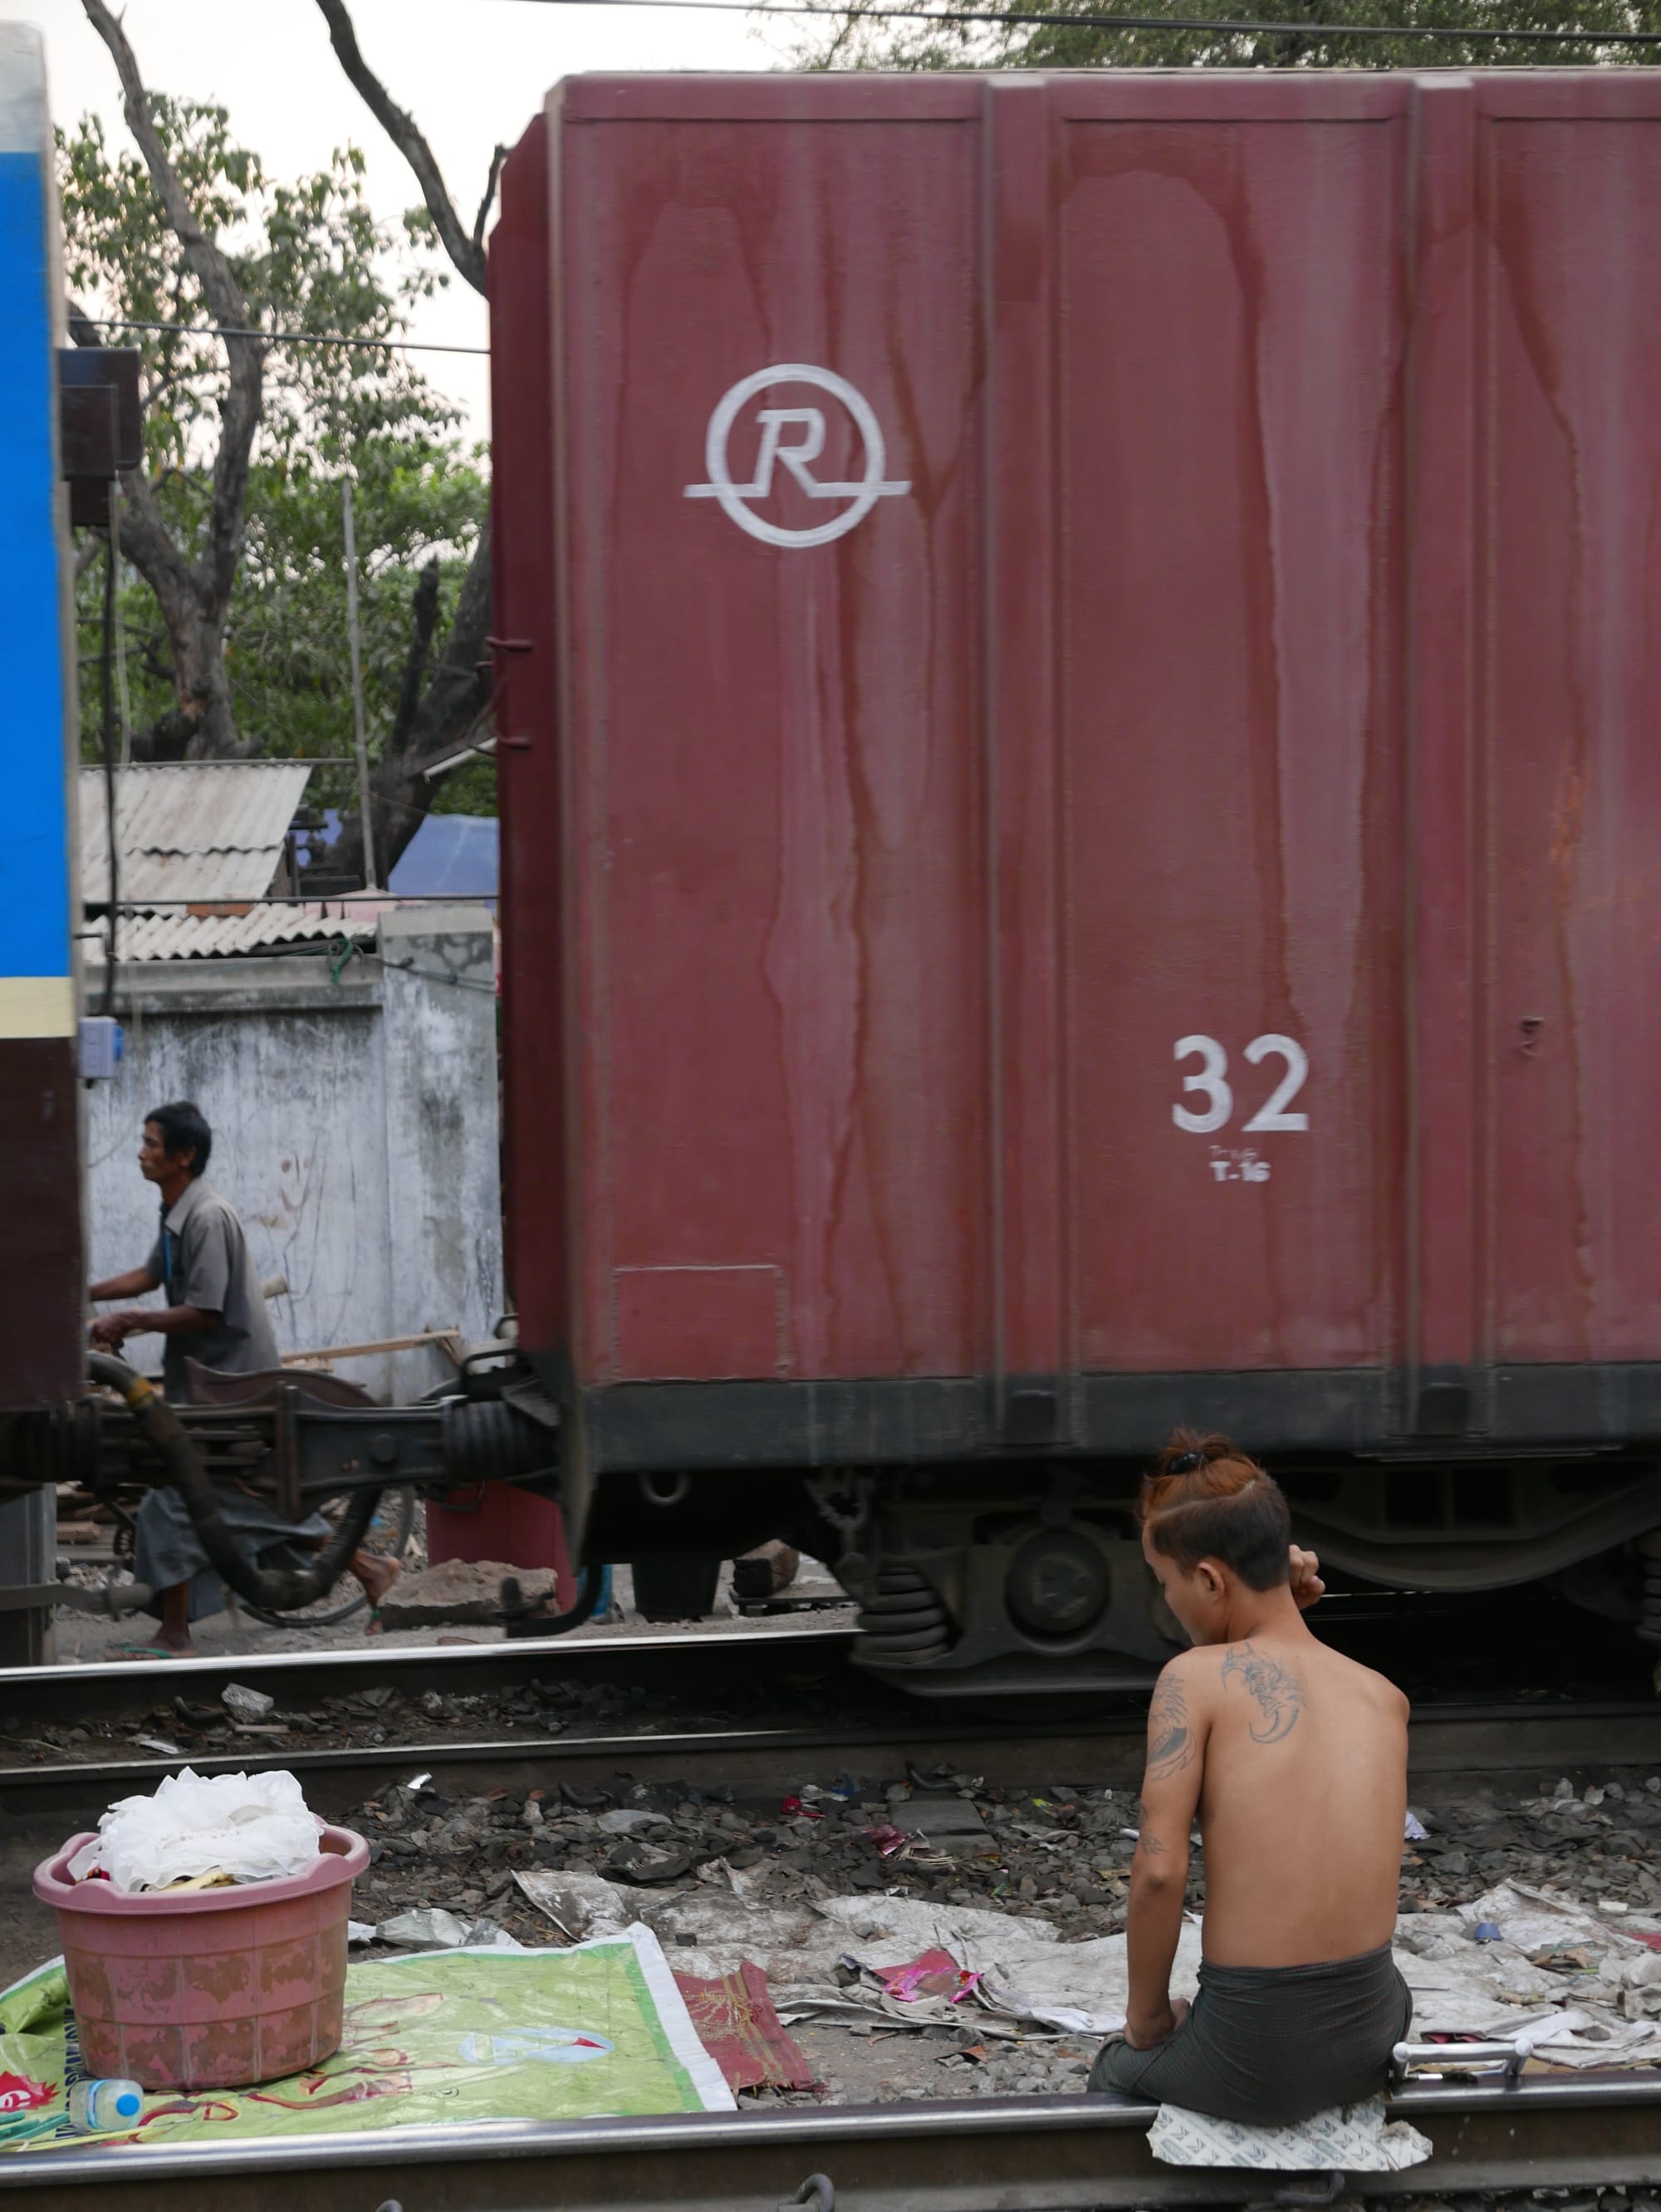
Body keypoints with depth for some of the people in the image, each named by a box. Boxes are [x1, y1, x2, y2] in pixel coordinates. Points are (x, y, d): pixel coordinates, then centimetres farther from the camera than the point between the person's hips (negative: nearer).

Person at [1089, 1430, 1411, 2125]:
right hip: (1371, 2040, 4)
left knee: (1116, 2073, 32)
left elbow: (1160, 1870, -17)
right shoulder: (1385, 1699, 4)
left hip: (1254, 2066, -4)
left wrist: (1146, 2013, -1)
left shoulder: (1195, 1678, -11)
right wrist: (1280, 1609, 11)